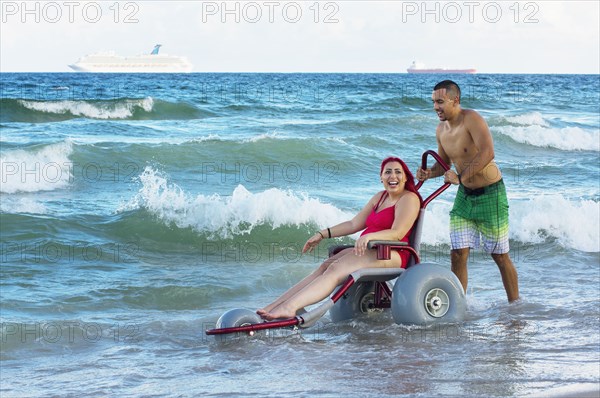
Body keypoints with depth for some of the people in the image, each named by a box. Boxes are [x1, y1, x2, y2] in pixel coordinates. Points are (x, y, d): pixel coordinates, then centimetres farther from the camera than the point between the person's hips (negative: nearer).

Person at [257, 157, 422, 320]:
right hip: (368, 250, 8)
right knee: (325, 266, -13)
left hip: (391, 254, -8)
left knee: (336, 269, -26)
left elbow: (397, 233, -17)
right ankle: (274, 306, -26)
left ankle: (289, 307, -44)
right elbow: (354, 224, 23)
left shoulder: (409, 199, -2)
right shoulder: (380, 197, 24)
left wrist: (369, 236, -33)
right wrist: (322, 234, 16)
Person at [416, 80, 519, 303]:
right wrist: (430, 173, -4)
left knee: (500, 256, 2)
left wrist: (461, 177, -29)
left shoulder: (471, 119, -20)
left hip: (490, 194, -6)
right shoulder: (441, 130, 4)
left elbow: (487, 153, -32)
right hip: (464, 195, 6)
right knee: (458, 254, -1)